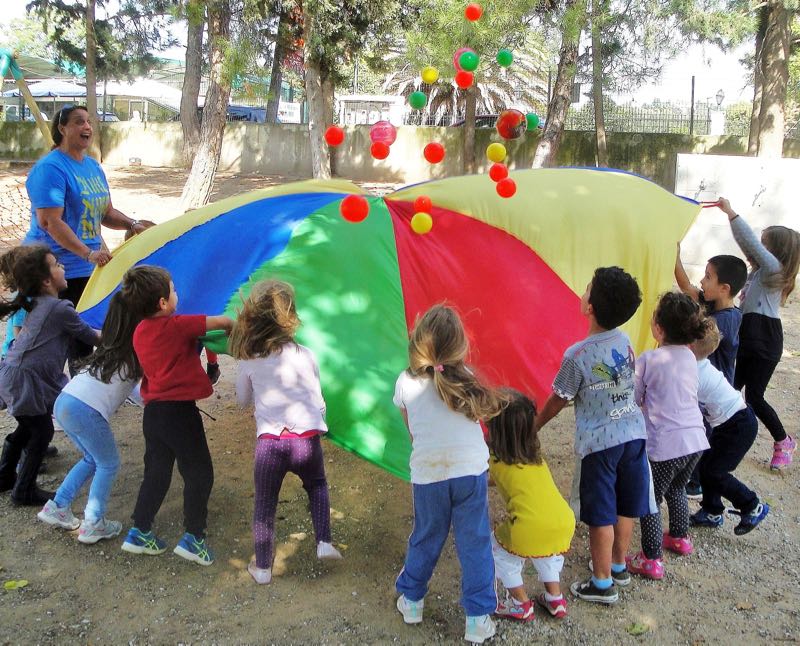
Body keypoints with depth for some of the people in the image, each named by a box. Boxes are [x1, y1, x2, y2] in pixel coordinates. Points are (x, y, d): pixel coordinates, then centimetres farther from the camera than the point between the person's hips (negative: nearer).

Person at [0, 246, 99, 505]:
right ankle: (24, 491, 14)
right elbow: (89, 336, -2)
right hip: (24, 381, -9)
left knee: (28, 426, 25)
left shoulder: (36, 305, 14)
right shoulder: (60, 309, -13)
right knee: (42, 431, 5)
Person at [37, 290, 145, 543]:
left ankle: (56, 508, 27)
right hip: (86, 410, -8)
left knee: (93, 459, 25)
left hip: (64, 401, 8)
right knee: (108, 464, 10)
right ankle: (93, 524, 8)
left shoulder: (110, 345, 19)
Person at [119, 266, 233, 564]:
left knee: (156, 473, 19)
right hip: (180, 410, -7)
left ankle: (139, 532, 24)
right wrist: (233, 328, 8)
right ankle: (193, 537, 7)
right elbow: (222, 321, -12)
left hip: (152, 411, 7)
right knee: (199, 474, 5)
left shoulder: (139, 333, 8)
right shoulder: (178, 326, -13)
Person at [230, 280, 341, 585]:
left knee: (264, 504, 18)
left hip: (268, 442, 0)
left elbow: (243, 399, 18)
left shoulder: (248, 360, 2)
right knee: (317, 486, 29)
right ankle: (324, 542, 17)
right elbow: (318, 401, 9)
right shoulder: (304, 354, -1)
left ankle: (262, 568, 28)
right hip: (307, 439, 0)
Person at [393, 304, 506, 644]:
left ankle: (411, 601, 36)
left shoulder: (405, 382, -2)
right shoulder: (465, 379, -2)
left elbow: (412, 431, 10)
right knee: (474, 543, 9)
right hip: (470, 472, -1)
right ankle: (478, 618, 15)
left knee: (425, 539, 20)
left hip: (426, 475, 1)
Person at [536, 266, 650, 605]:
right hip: (633, 434, 6)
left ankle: (603, 583, 19)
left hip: (599, 443, -6)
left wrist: (534, 426, 9)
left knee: (601, 516, 6)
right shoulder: (625, 341, 0)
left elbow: (558, 401, -7)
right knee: (625, 508, 19)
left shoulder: (577, 355, -18)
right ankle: (618, 565, 37)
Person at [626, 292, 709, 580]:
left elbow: (634, 399, -6)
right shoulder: (690, 357, 4)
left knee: (650, 500, 10)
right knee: (676, 489, 29)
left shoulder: (648, 360, -14)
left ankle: (651, 560, 16)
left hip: (664, 445, -6)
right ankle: (680, 537, 47)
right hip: (695, 439, 7)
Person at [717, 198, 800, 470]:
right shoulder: (761, 271, 10)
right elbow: (746, 244, 13)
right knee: (733, 390, 9)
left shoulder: (773, 269, -13)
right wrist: (730, 216, 5)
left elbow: (751, 243, -23)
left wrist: (730, 212, -22)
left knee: (754, 397, -3)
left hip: (764, 345, -9)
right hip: (748, 340, 9)